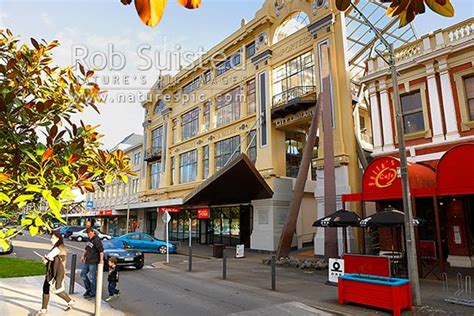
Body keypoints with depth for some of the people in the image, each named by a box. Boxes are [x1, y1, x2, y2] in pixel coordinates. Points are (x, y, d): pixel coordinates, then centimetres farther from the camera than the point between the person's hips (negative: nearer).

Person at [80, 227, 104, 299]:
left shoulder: (96, 240, -18)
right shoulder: (89, 239, 10)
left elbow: (101, 250, -23)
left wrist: (101, 260, -29)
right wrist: (83, 256, 25)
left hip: (93, 262, -9)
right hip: (87, 261, 9)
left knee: (92, 277, -1)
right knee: (83, 274, 16)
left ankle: (92, 293, 12)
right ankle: (88, 289, 31)